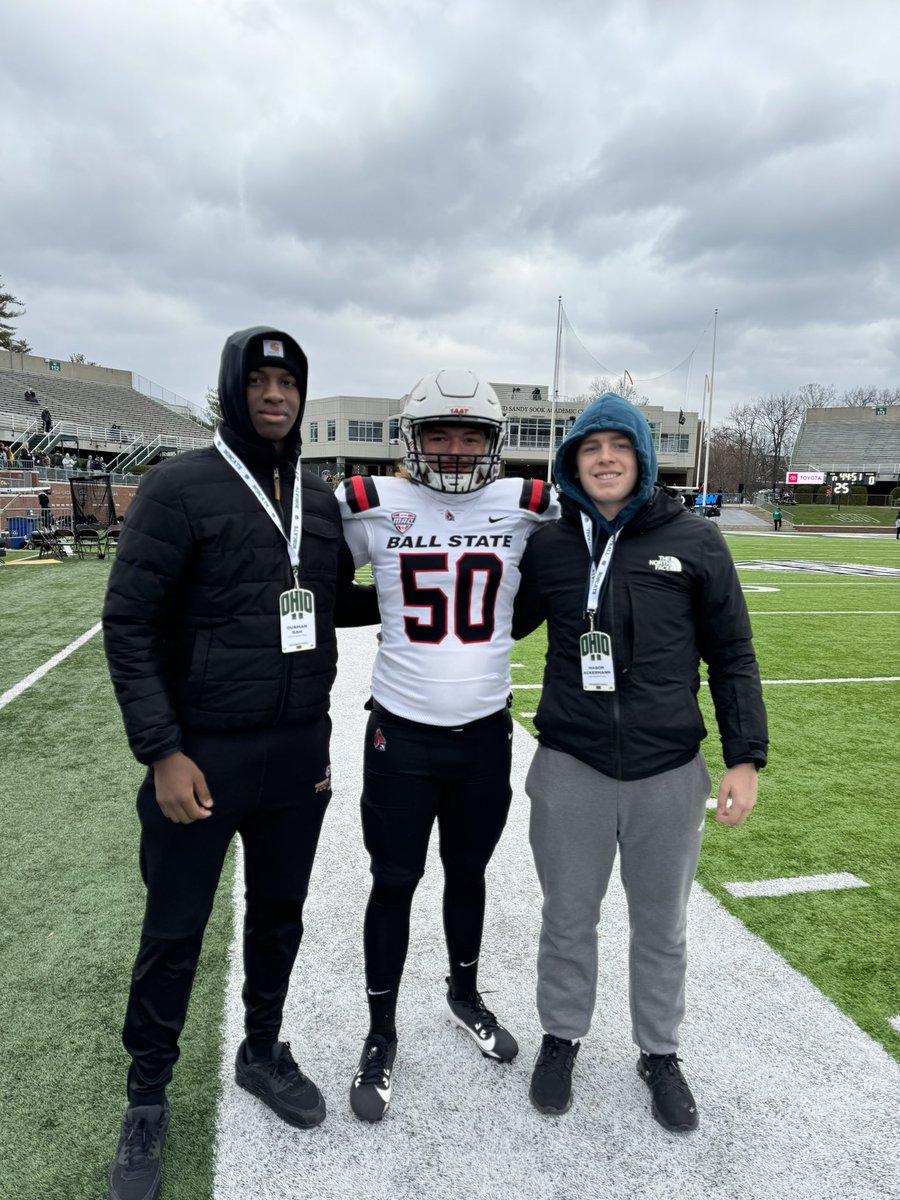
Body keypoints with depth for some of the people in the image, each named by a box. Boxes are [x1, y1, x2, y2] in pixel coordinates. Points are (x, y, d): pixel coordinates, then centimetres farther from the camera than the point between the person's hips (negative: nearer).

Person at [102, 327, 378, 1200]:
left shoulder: (321, 501, 7)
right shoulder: (181, 487, -10)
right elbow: (129, 625, -11)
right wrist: (161, 751, -15)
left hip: (300, 752, 5)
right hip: (203, 755, -5)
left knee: (279, 914, 19)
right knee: (175, 931, 10)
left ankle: (262, 1053, 44)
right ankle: (147, 1101, 35)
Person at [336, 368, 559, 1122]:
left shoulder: (527, 508, -4)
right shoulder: (372, 507, -8)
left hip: (486, 733, 2)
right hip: (402, 734, -2)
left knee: (468, 872, 19)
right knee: (394, 885, 9)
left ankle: (465, 995, 44)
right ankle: (381, 1034, 31)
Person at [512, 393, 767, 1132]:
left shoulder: (695, 542, -4)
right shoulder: (548, 547, -1)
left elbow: (732, 656, 0)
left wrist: (746, 757, -4)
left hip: (670, 774, 0)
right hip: (570, 771, 1)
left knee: (662, 927, 18)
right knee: (569, 920, 17)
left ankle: (660, 1053, 42)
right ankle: (562, 1038, 42)